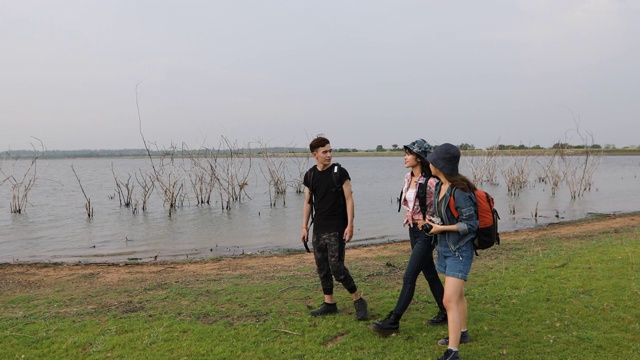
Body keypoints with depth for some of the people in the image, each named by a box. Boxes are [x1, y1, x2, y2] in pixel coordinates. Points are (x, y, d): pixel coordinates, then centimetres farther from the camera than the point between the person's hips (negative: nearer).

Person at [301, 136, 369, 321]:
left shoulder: (339, 172, -7)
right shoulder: (310, 175, 7)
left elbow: (349, 199, -9)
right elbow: (308, 202, 12)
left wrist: (350, 225, -15)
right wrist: (304, 226, 8)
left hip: (336, 229, -6)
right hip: (318, 229, 6)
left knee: (337, 267, -10)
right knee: (322, 268, 10)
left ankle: (359, 301, 8)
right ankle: (329, 303, 24)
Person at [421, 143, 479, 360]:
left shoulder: (459, 190, -23)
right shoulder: (440, 186, 3)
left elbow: (471, 224, -20)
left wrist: (442, 228, -19)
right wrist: (432, 221, -1)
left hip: (459, 250, -9)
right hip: (445, 247, 9)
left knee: (449, 301, -12)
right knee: (457, 294, 23)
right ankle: (462, 333, 40)